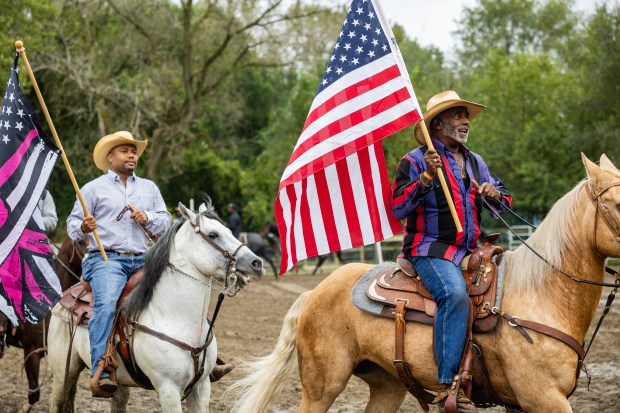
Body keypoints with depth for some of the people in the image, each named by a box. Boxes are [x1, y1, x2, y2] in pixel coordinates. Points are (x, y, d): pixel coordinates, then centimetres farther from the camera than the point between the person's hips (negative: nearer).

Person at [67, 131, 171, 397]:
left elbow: (165, 223, 17)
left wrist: (147, 218, -5)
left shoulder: (149, 188, 23)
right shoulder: (94, 188, 12)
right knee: (106, 305, -31)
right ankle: (100, 373, -39)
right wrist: (84, 227, -15)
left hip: (141, 261, 4)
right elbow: (72, 225, 9)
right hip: (106, 258, -4)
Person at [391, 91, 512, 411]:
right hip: (431, 249, -7)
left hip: (469, 250, 7)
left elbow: (504, 202, 22)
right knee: (455, 293, -33)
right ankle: (447, 384, -34)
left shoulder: (475, 163, 19)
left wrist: (494, 194, -2)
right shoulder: (415, 161, -1)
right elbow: (398, 207, -11)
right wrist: (427, 177, -21)